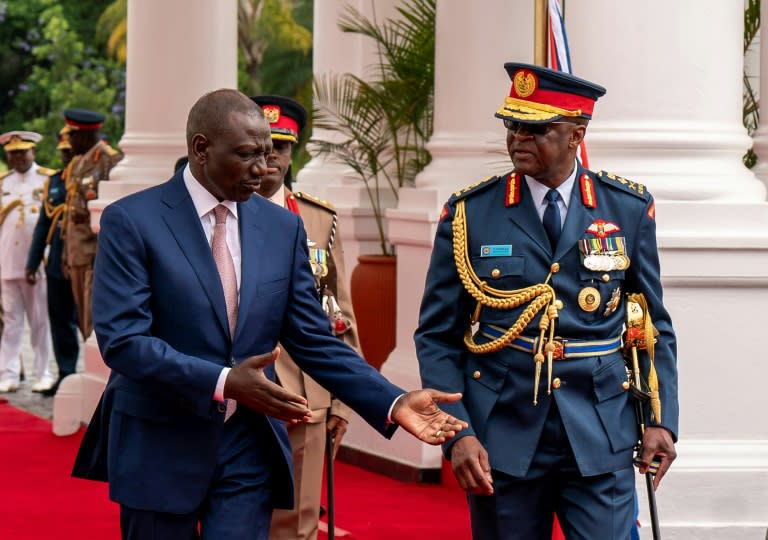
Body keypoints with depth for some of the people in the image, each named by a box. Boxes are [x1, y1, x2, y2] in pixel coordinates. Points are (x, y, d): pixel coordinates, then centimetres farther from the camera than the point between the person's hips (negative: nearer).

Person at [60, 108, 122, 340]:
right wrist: (66, 254, 20)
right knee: (85, 322, 12)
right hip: (78, 255, 9)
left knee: (96, 321, -10)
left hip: (98, 252, -9)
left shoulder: (109, 160, -11)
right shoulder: (77, 164, 16)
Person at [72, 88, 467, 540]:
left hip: (248, 451, 3)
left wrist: (393, 404, -8)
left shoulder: (284, 227, 4)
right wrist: (223, 383, -29)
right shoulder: (131, 221, -9)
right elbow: (122, 339, -18)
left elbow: (315, 341, 6)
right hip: (160, 448, -3)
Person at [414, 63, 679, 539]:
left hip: (599, 441, 0)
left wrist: (661, 420, -1)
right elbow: (437, 335, 2)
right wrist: (456, 433, -9)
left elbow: (654, 326, 10)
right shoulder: (469, 214, 0)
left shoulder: (629, 209, 4)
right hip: (502, 440, 0)